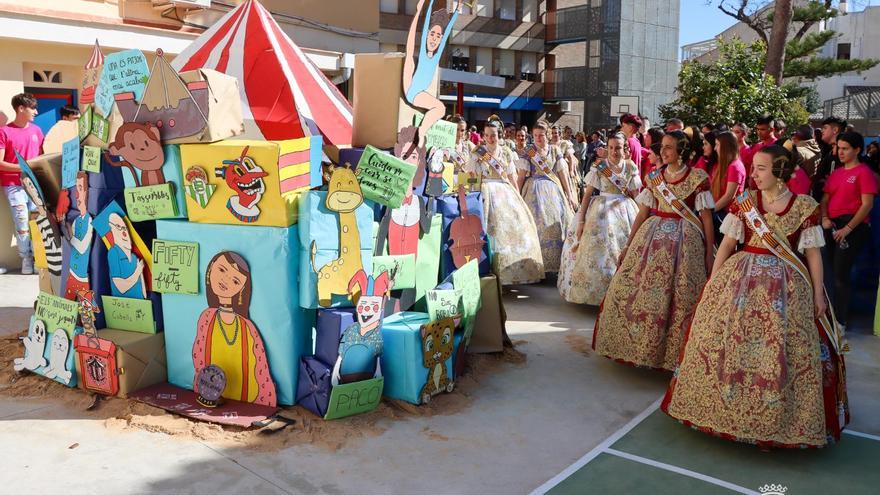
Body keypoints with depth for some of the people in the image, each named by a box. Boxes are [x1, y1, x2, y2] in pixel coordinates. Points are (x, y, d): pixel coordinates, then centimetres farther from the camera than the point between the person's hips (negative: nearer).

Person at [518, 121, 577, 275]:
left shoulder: (555, 151, 8)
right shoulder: (528, 153, 1)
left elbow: (562, 174, 7)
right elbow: (521, 176, -1)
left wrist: (569, 194, 5)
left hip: (554, 190, 3)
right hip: (535, 191, -3)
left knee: (560, 220, -2)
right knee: (539, 223, -8)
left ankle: (558, 261, 8)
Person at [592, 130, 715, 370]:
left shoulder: (698, 178, -4)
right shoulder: (654, 177, 7)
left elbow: (707, 219, -4)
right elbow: (642, 213, 9)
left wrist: (709, 254, -7)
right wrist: (628, 245, 8)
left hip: (684, 241, -4)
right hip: (652, 237, 4)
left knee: (678, 296, 0)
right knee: (637, 289, 3)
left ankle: (671, 351, 16)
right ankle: (636, 343, 21)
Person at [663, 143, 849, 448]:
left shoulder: (805, 206, -2)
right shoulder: (743, 202, 2)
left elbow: (813, 254, 1)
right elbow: (727, 244, 3)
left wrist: (818, 294, -1)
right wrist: (713, 282, -1)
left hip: (786, 286, -1)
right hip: (740, 279, 2)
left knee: (779, 351, 0)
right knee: (728, 344, 3)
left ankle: (778, 419, 17)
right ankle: (727, 408, 20)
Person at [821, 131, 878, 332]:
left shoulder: (864, 172, -7)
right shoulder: (836, 173, 14)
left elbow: (867, 205, -14)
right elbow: (825, 199, 15)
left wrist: (848, 228, -17)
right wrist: (824, 218, -4)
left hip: (852, 227, -7)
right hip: (833, 226, 7)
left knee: (841, 274, -8)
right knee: (835, 272, 14)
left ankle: (840, 320, 0)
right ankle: (837, 313, 26)